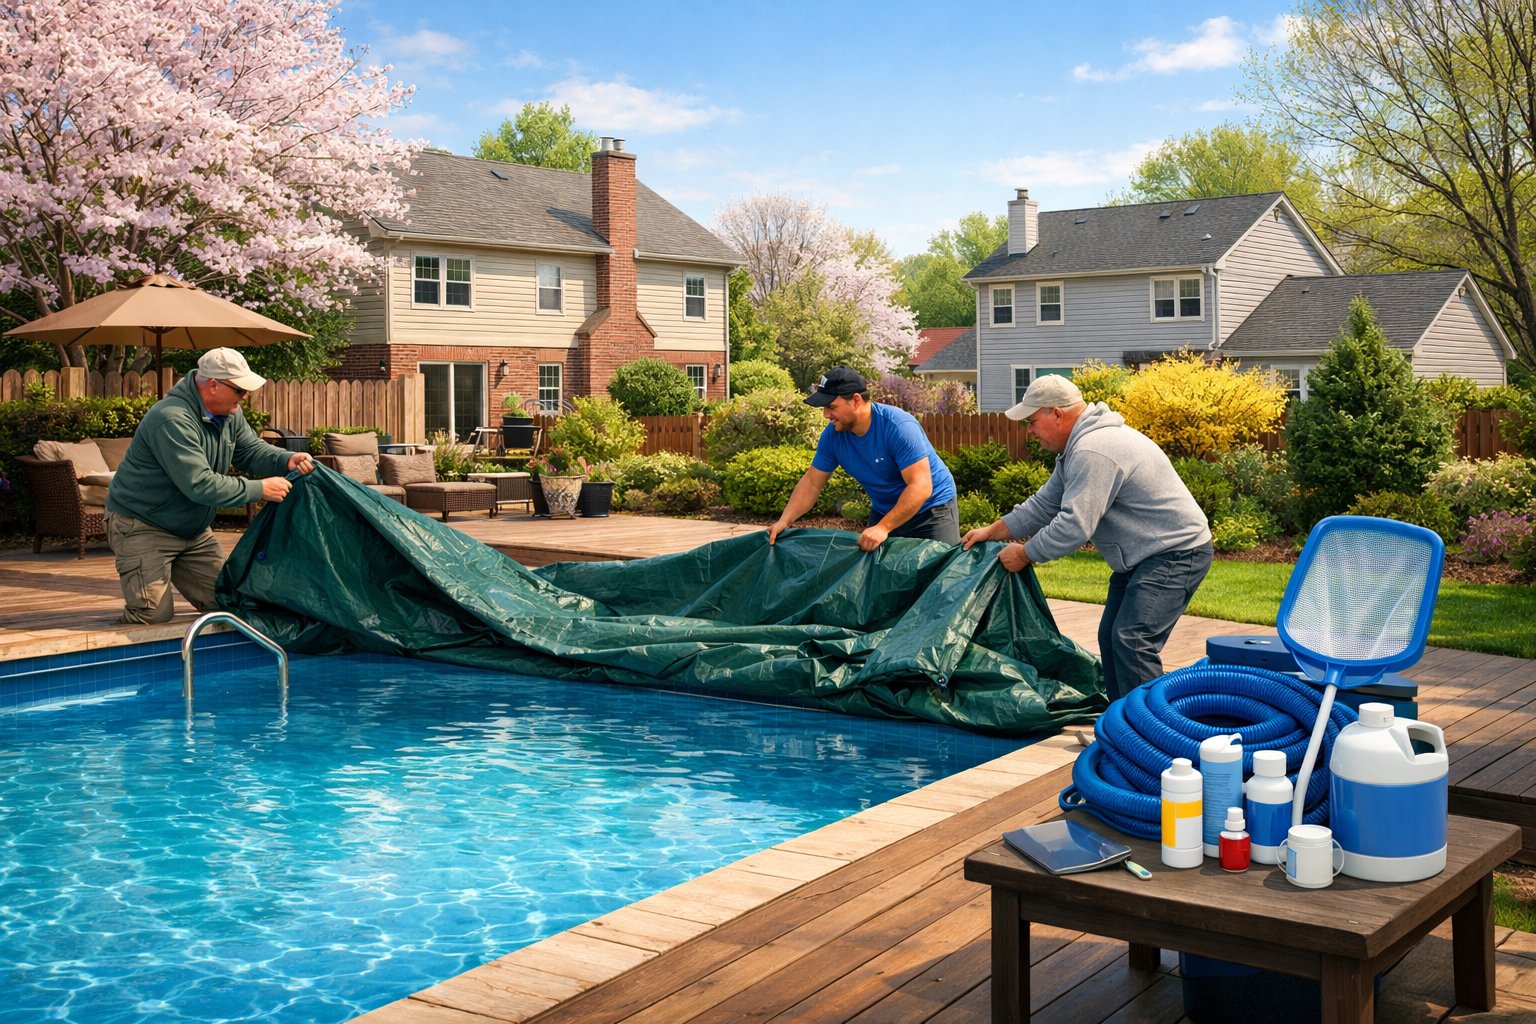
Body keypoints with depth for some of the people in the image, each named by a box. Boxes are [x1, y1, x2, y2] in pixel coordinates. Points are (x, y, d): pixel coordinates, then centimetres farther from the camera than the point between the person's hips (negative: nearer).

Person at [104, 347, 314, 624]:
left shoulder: (229, 413, 0)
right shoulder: (172, 420, -30)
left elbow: (251, 450, 5)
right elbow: (200, 485, -34)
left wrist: (286, 460, -18)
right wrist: (259, 489, -31)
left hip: (193, 529, 9)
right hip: (143, 527, -9)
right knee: (155, 617, -15)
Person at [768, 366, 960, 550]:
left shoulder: (899, 426, -28)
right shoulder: (832, 435, -10)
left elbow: (920, 487, -32)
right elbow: (811, 482, 0)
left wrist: (883, 527, -35)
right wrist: (784, 521, -12)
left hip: (933, 510, -6)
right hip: (883, 512, 6)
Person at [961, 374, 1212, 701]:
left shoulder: (1094, 451, -25)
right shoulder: (1077, 447, 11)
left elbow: (1074, 525, -27)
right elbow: (1045, 504, 17)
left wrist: (1024, 553, -14)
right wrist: (992, 532, 12)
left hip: (1177, 552, -12)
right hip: (1143, 556, 12)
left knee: (1132, 640, -20)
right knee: (1111, 637, 14)